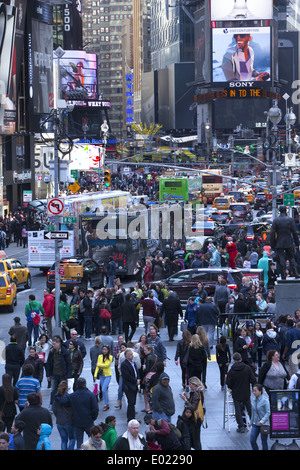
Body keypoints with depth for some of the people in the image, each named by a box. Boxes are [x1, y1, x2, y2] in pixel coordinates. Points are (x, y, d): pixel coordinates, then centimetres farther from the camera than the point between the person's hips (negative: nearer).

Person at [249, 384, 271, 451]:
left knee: (264, 442, 4)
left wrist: (263, 420, -29)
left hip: (263, 424, -6)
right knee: (252, 441, -1)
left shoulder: (265, 400, -14)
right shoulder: (253, 399, 5)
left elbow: (268, 412, -17)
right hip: (255, 424, 6)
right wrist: (251, 422, 18)